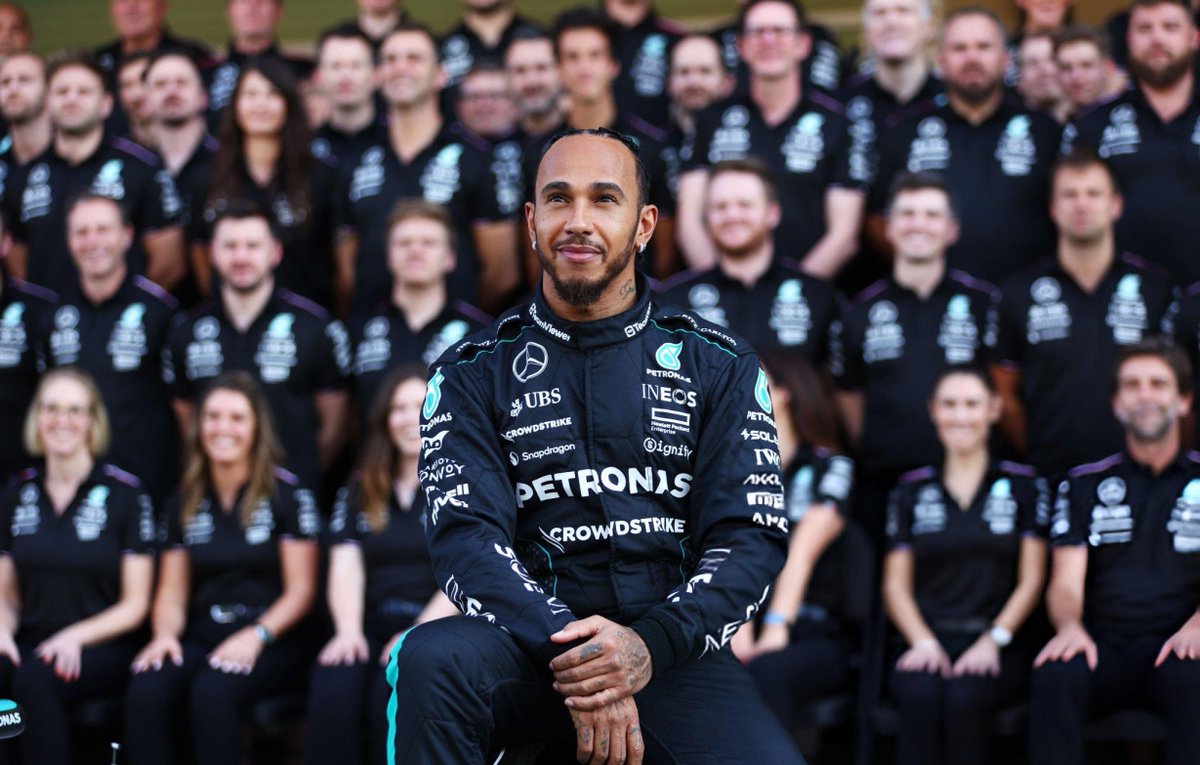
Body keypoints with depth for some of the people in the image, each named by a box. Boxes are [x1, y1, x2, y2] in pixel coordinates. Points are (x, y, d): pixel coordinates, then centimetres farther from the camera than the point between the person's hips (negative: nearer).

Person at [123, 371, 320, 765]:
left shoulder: (287, 494, 2)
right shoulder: (186, 502, 15)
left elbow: (300, 590, -2)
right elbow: (172, 592, 15)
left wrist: (257, 636, -18)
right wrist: (165, 634, -8)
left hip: (273, 640, -4)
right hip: (202, 637, 4)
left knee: (213, 692, -37)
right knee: (145, 692, -30)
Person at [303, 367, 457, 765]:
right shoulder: (359, 494, 22)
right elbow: (346, 568, 9)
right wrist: (348, 630, -12)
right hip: (372, 626, 3)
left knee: (393, 692, -36)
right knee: (333, 690, -32)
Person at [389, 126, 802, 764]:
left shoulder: (719, 368, 12)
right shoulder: (473, 375, 10)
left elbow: (752, 537, 3)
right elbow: (464, 537, -4)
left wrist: (650, 642, -17)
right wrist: (568, 653, -22)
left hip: (673, 654, 1)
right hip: (531, 641, -1)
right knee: (429, 659, -34)